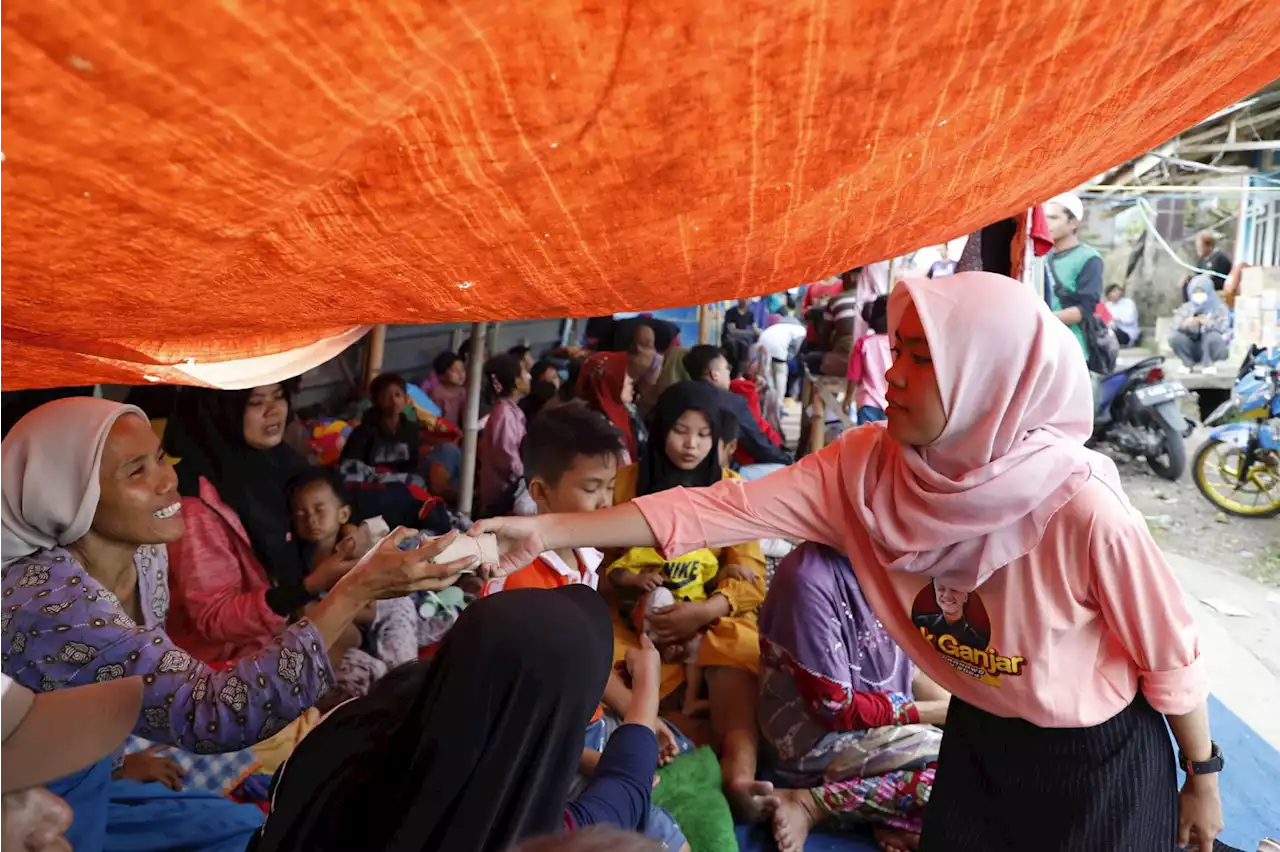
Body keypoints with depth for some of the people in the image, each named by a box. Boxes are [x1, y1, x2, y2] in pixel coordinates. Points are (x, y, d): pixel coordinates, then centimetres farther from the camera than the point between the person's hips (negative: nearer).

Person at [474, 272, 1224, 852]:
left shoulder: (1082, 509, -32)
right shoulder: (866, 466, -20)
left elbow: (1173, 656, -16)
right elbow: (724, 509, -24)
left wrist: (1203, 775, -1)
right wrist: (547, 532, -30)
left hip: (1095, 761, -3)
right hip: (979, 739, 4)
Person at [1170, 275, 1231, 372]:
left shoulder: (1219, 307, -2)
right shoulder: (1185, 308, 4)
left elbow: (1223, 327, -20)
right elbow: (1176, 326, -12)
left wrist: (1207, 322, -41)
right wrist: (1185, 324, -36)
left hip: (1211, 348, -2)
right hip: (1192, 349, 2)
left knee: (1213, 336, -34)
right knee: (1174, 336, -25)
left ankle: (1208, 363, -9)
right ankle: (1188, 363, -3)